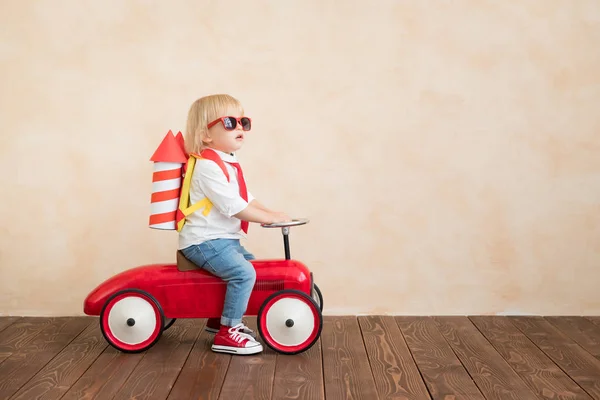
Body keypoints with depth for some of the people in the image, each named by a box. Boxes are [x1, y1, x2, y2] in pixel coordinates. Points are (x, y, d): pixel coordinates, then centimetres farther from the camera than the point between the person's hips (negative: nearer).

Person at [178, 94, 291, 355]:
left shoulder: (229, 164, 14)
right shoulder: (208, 166, -19)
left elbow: (246, 199, 15)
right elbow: (235, 207, -24)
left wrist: (270, 213, 1)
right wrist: (271, 218, -17)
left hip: (224, 239, 11)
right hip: (204, 241, -11)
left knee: (250, 264, 20)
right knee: (244, 273, -23)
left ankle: (218, 318, 30)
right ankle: (226, 333, -14)